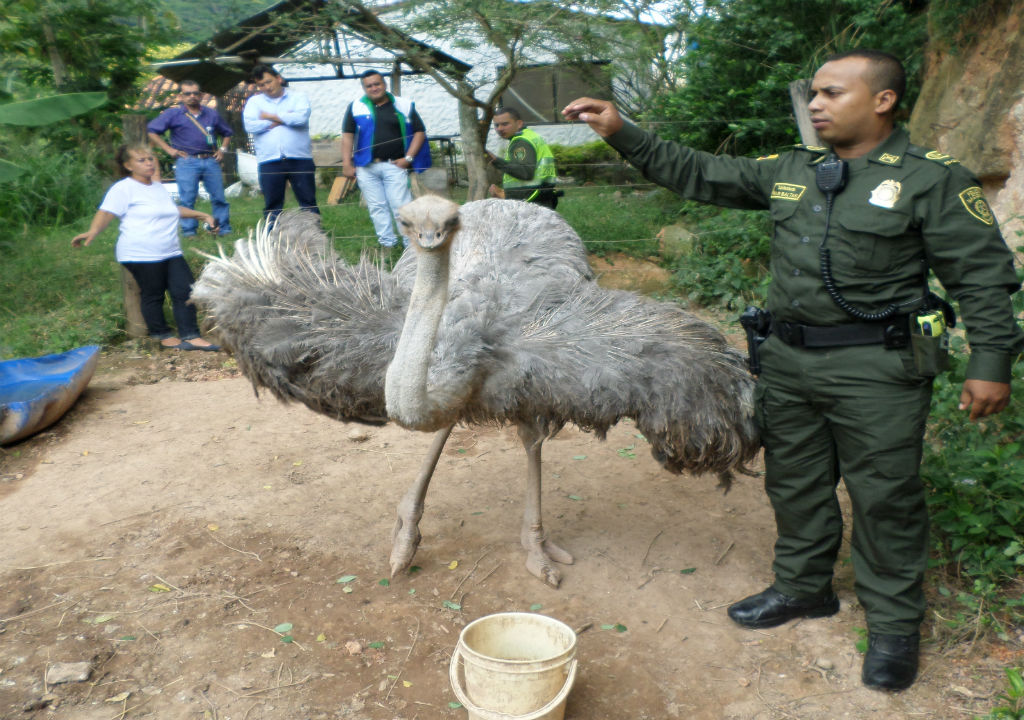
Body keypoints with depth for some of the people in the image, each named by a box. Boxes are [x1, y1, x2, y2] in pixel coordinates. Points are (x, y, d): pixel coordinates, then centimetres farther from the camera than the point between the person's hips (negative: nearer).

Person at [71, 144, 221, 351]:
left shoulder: (157, 187, 20)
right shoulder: (124, 188, -6)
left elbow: (174, 209, 36)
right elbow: (106, 213, -14)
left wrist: (202, 215, 35)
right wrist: (92, 232, -32)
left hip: (171, 253, 8)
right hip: (142, 255, -8)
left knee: (185, 291, 1)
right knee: (152, 295, 0)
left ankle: (190, 336, 3)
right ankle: (163, 336, 15)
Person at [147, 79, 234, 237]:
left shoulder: (212, 114, 16)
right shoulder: (173, 114, 6)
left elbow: (227, 133, 29)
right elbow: (151, 131, 6)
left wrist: (222, 149, 13)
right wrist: (168, 149, -1)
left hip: (211, 161, 3)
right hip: (187, 162, -2)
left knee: (219, 197, 1)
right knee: (187, 199, -4)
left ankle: (225, 229, 8)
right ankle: (189, 230, 2)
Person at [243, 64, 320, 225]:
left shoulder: (298, 97, 8)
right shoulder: (254, 101, 13)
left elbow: (301, 118, -12)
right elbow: (250, 125, -4)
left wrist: (270, 117, -3)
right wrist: (285, 119, -3)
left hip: (300, 159, -1)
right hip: (269, 162, 2)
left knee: (308, 202, 0)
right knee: (272, 205, 5)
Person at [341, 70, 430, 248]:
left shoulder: (404, 106, 5)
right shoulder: (356, 107, 8)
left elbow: (419, 132, 6)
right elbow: (347, 136, 7)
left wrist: (408, 158, -4)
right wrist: (347, 164, -1)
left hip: (394, 165, -2)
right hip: (366, 167, 2)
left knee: (402, 205, -5)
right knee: (377, 207, 5)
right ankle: (387, 242, 13)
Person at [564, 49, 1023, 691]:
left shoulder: (933, 179, -5)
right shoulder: (789, 171, 10)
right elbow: (700, 175, 11)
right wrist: (622, 134, 5)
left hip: (875, 369, -5)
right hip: (789, 359, 6)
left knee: (884, 498, 3)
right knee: (795, 484, 16)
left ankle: (894, 625, 24)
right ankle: (803, 588, 37)